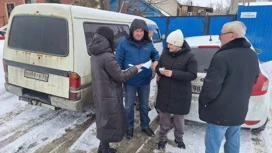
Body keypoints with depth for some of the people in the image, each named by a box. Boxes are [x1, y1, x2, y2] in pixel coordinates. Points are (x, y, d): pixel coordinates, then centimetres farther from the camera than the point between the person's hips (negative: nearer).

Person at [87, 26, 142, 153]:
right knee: (109, 122, 8)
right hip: (109, 96, -9)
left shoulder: (95, 55, 5)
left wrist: (121, 71, 11)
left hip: (100, 94, 9)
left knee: (103, 120, 21)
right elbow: (120, 77, -17)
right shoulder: (107, 56, -23)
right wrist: (135, 68, -4)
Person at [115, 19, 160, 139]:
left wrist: (156, 62, -4)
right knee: (129, 106, 12)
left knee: (144, 105, 18)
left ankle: (145, 125, 39)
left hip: (145, 81, 3)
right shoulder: (124, 43, -10)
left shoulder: (148, 44, 0)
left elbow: (155, 54, 17)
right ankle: (129, 127, 34)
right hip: (130, 81, -3)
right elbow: (118, 61, -8)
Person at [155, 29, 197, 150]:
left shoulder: (189, 56, -12)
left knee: (179, 120, 16)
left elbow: (192, 75, -17)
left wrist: (173, 73, -26)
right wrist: (160, 71, -16)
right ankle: (162, 138, 36)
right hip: (164, 93, 4)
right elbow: (158, 67, 10)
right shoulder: (165, 54, 2)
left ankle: (179, 139, 40)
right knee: (164, 118, 16)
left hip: (180, 95, -3)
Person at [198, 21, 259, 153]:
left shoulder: (222, 57, -25)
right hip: (239, 109, 8)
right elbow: (253, 79, 17)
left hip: (220, 111, -8)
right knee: (233, 142, 25)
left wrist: (202, 102, -6)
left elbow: (211, 88, -24)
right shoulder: (252, 55, 4)